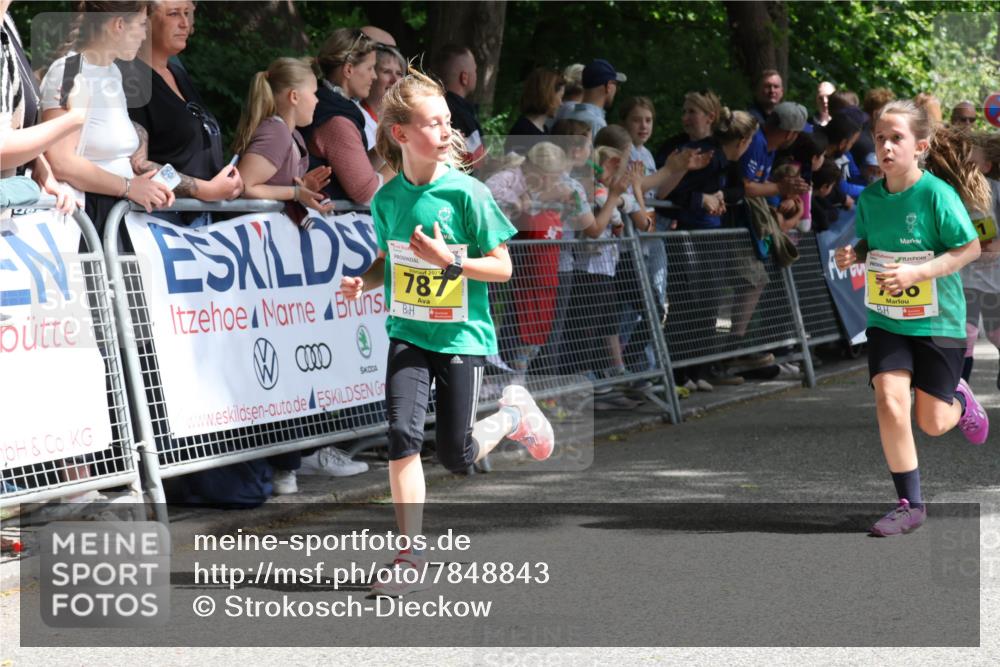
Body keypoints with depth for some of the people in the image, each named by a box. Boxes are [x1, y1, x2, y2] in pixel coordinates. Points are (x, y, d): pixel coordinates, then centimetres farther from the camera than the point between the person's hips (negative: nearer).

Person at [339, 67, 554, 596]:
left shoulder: (466, 192, -12)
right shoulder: (387, 199, 0)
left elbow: (502, 267, -9)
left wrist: (450, 262, -23)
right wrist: (364, 281, -3)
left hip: (461, 335, -3)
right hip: (408, 333, 3)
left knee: (456, 457, 1)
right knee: (403, 434, -14)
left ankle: (513, 416, 34)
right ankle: (410, 556, -5)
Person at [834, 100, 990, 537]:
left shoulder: (937, 194, -17)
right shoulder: (869, 198, -2)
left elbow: (970, 248, -14)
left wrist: (916, 273, -24)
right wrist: (852, 255, -9)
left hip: (937, 320, -3)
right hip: (886, 320, 3)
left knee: (932, 423, 3)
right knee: (889, 400, -16)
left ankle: (960, 401, 42)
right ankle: (910, 504, -3)